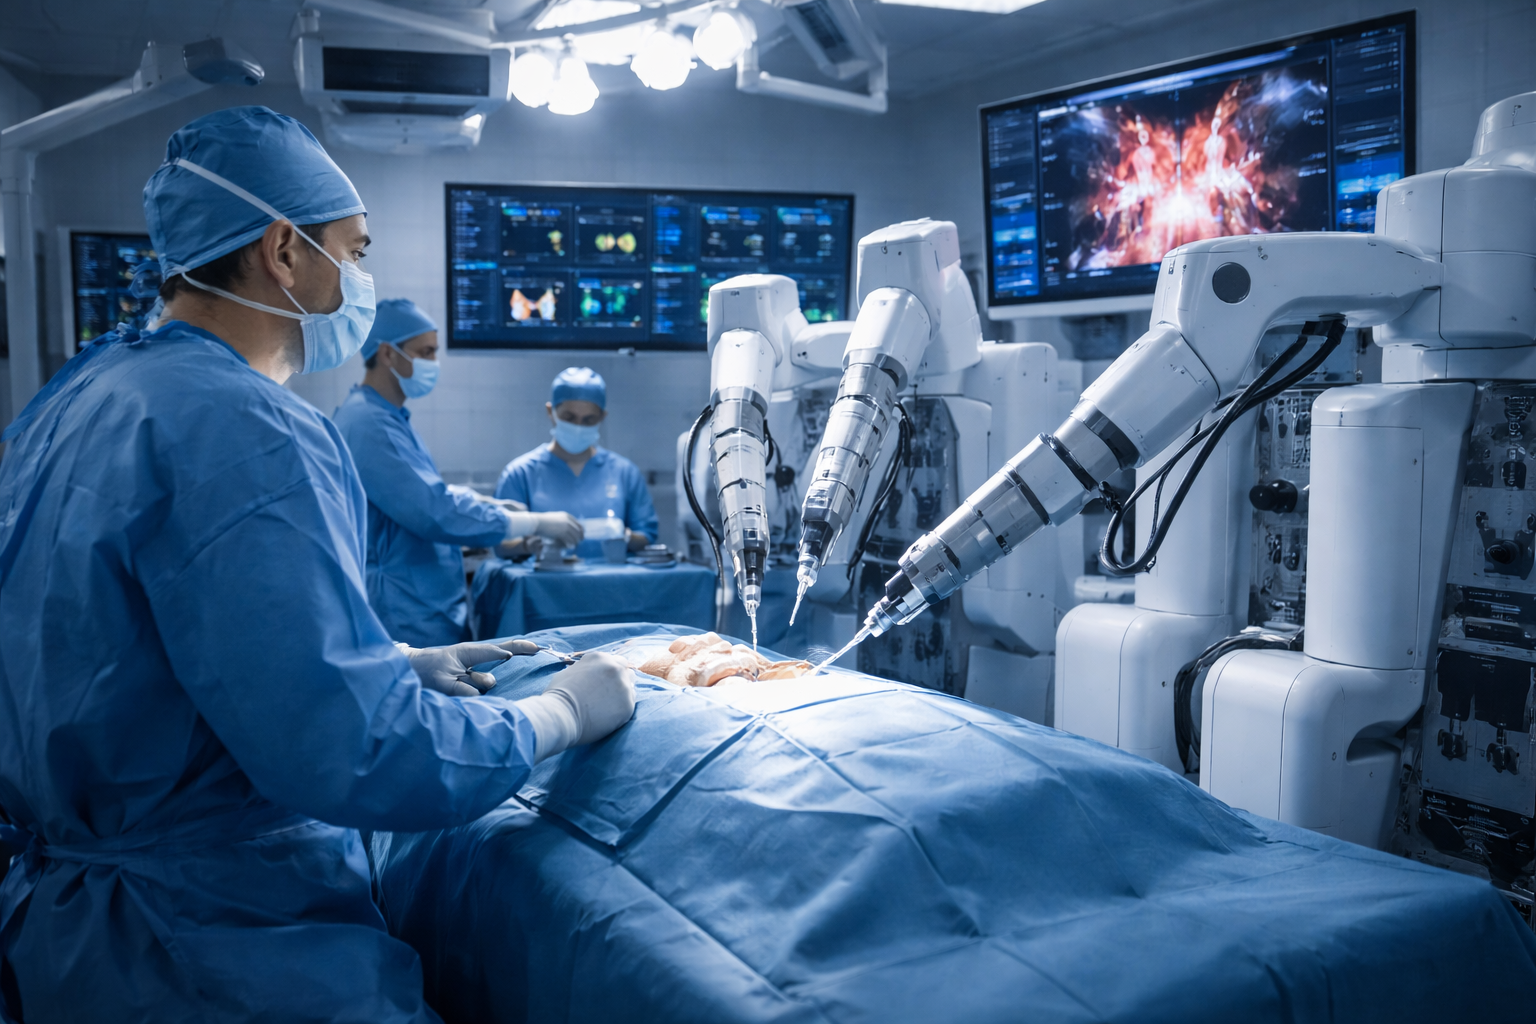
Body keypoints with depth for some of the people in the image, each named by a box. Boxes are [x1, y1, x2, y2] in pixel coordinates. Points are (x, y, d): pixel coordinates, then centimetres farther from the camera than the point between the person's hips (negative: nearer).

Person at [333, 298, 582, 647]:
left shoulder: (389, 416, 13)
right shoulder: (371, 424, -21)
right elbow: (435, 513, -26)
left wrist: (483, 502, 9)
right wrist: (537, 523, -18)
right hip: (408, 618, -10)